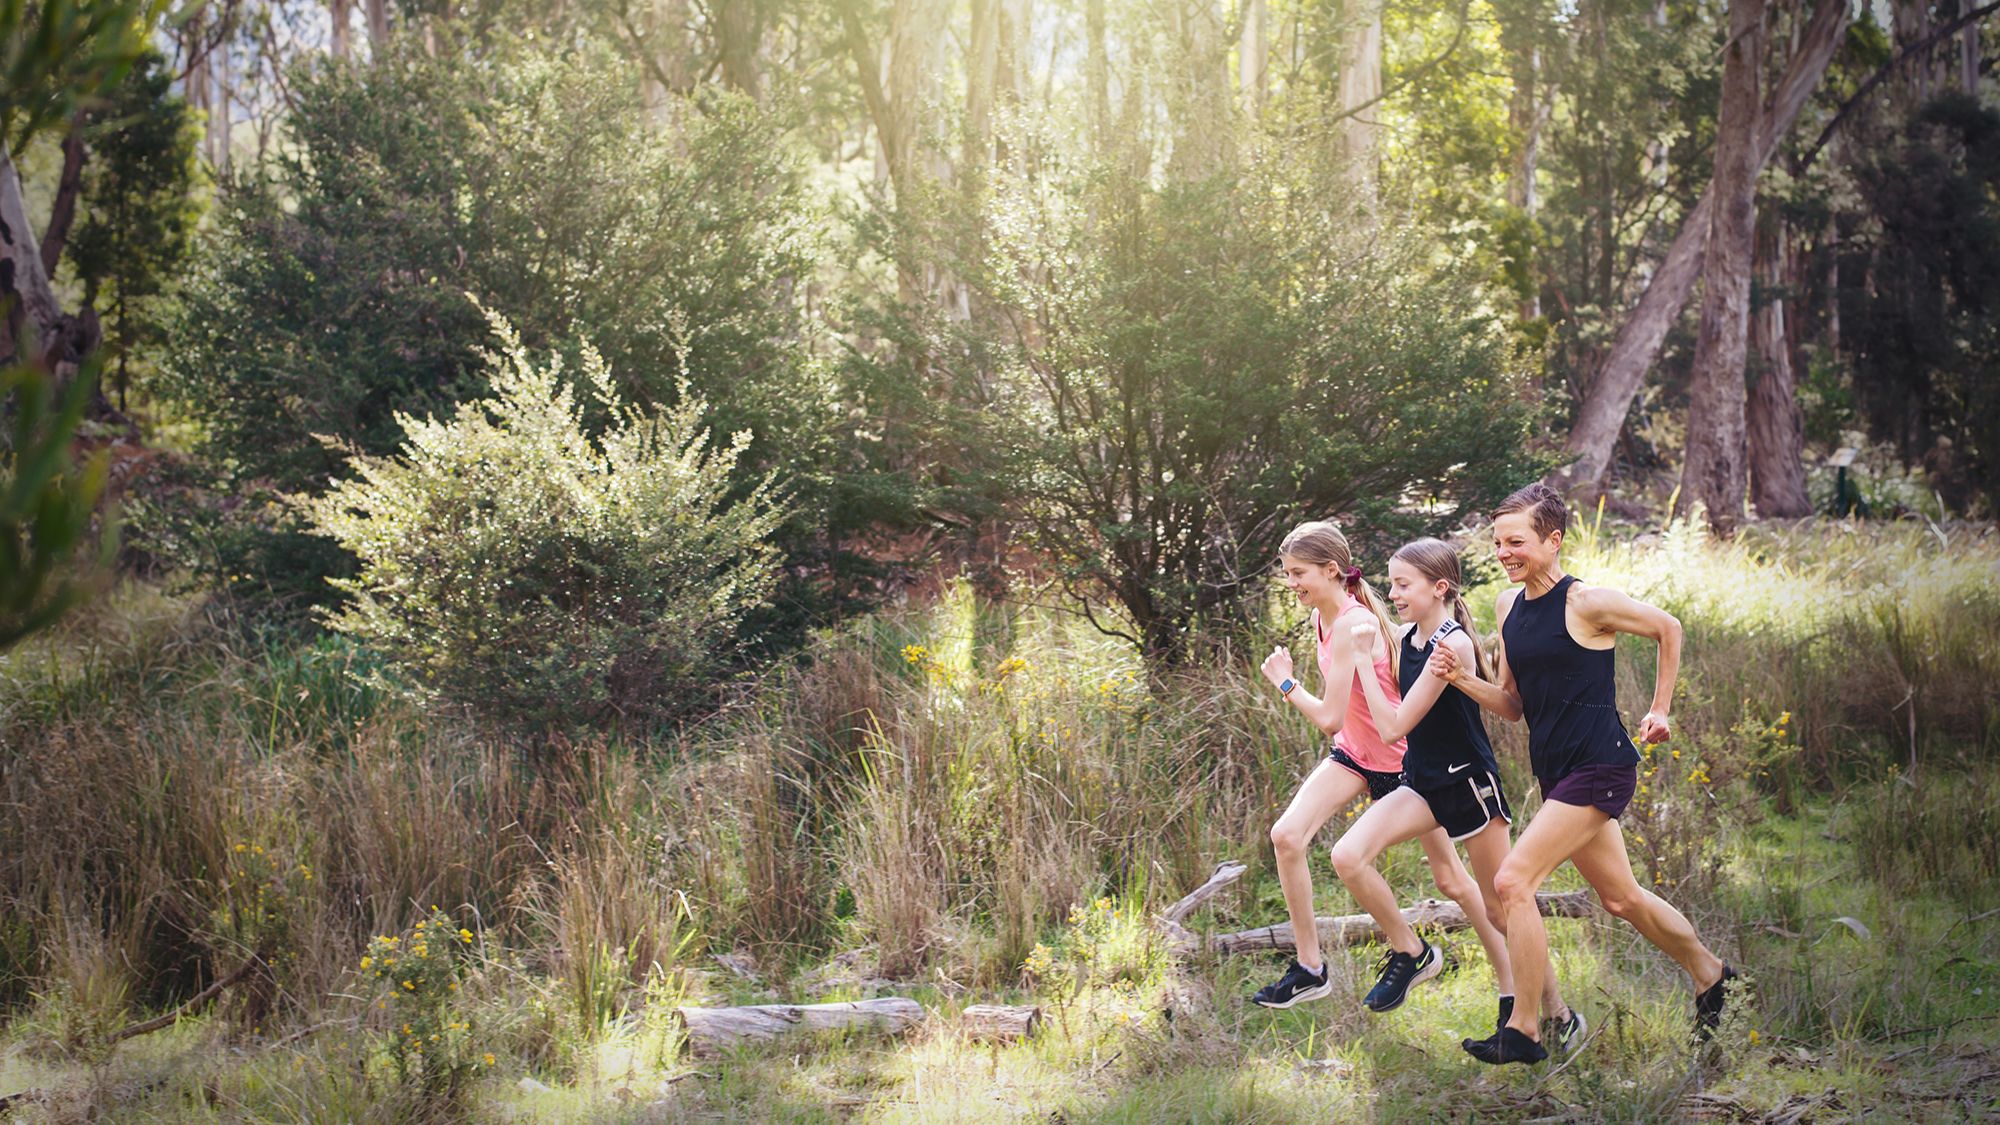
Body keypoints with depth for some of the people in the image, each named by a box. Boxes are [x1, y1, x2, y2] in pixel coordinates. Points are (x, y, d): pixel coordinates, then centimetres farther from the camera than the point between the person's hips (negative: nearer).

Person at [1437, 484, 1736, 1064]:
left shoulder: (1588, 603, -14)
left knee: (1513, 881, -17)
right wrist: (1460, 678, -4)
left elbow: (1668, 629, 1)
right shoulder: (1510, 605, 8)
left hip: (1599, 766, -8)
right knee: (1621, 898, 19)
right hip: (1555, 771, 8)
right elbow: (1513, 705, 13)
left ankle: (1523, 1030, -9)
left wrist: (1659, 710, 6)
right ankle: (1709, 974, 42)